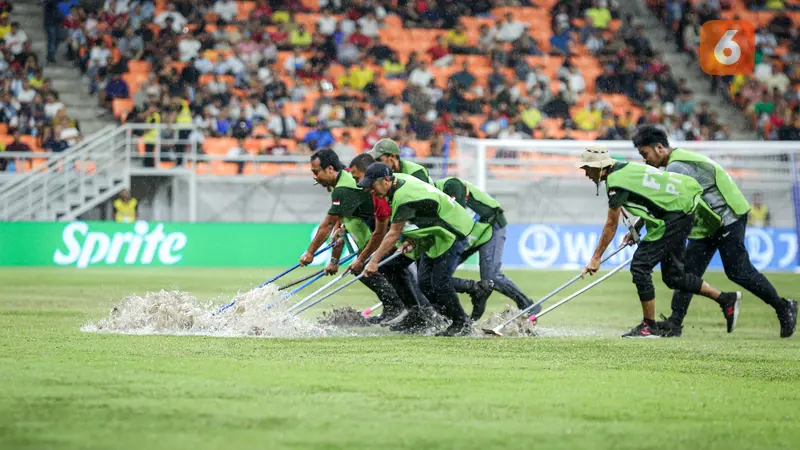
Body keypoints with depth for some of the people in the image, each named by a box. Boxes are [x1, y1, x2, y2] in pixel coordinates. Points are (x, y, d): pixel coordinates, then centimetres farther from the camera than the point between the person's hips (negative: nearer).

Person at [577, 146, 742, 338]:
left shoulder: (616, 182, -16)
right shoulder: (624, 168, 12)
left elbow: (611, 225, -11)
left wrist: (596, 258, -4)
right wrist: (637, 229, 19)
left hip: (675, 216, -10)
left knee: (640, 266, -8)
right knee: (673, 276, 14)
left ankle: (649, 326, -1)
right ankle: (726, 299, 20)